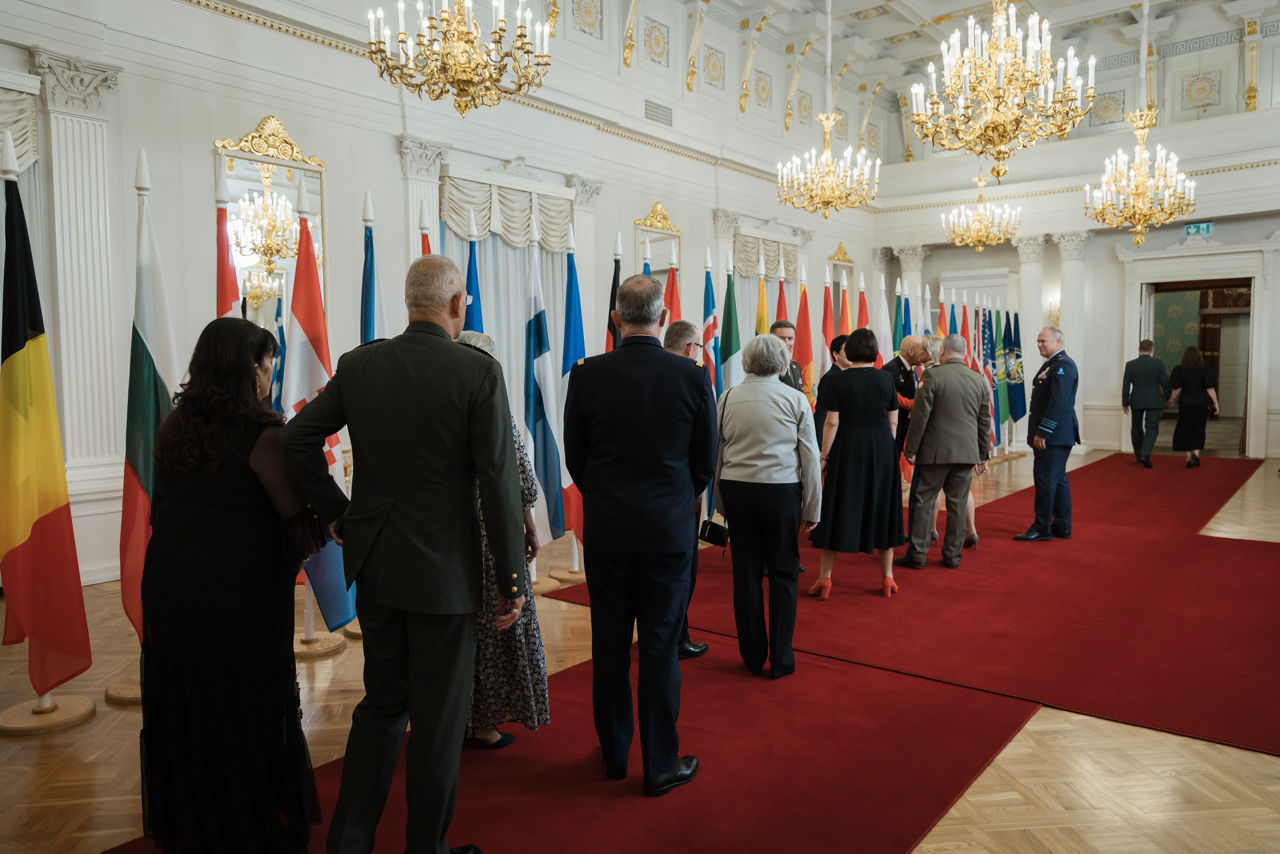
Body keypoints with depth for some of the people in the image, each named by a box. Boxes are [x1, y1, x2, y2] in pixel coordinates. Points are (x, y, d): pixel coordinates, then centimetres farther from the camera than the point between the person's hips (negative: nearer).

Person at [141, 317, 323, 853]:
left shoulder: (172, 428, 3)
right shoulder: (262, 436, -18)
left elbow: (161, 509, 11)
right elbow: (300, 524, -17)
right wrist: (292, 560, 2)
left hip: (169, 587, 7)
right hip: (241, 594, -6)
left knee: (185, 706, 20)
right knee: (246, 711, 9)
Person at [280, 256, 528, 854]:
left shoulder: (358, 364, 1)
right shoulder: (478, 371, -13)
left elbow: (297, 436, 4)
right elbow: (499, 483, -14)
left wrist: (337, 512, 12)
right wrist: (513, 580, -7)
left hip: (372, 563, 5)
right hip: (444, 569, -5)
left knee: (381, 703, 22)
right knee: (438, 716, 11)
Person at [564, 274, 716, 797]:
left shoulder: (586, 376, -7)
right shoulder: (692, 376, -8)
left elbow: (574, 458, 2)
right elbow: (705, 463, 0)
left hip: (605, 532, 1)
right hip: (668, 532, -1)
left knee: (609, 645, 13)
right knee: (659, 647, 8)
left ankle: (614, 754, 29)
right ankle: (660, 765, 19)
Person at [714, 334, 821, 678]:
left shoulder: (727, 398, 4)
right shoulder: (795, 398, -2)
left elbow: (716, 455, 7)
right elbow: (810, 457, 0)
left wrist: (720, 502, 15)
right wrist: (812, 508, 7)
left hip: (736, 490, 2)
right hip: (781, 491, -2)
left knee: (746, 573, 10)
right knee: (783, 573, 8)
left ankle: (753, 656, 20)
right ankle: (781, 659, 13)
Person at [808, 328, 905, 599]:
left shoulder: (839, 381, -7)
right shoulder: (885, 379, 1)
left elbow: (832, 423, -10)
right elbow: (893, 421, 3)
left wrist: (824, 458, -4)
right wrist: (886, 449, 15)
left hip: (847, 448, -2)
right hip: (881, 449, 2)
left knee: (837, 508, 4)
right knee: (881, 508, 12)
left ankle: (825, 577, 5)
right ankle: (887, 577, 18)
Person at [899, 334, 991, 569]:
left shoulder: (932, 375, -9)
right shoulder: (979, 380, 7)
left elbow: (920, 416, -11)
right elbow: (984, 421, 12)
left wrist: (911, 450, -5)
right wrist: (982, 456, 19)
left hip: (936, 451, -4)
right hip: (966, 452, 5)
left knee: (923, 501, 3)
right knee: (957, 504, 10)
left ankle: (917, 553, 4)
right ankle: (952, 556, 16)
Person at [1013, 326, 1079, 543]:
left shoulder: (1063, 365, -14)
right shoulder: (1052, 364, 19)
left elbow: (1059, 403, -21)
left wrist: (1042, 432, -22)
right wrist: (1039, 432, 18)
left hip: (1054, 435, -11)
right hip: (1051, 435, 11)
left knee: (1045, 479, -7)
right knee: (1058, 480, 14)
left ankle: (1042, 529, -2)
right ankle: (1062, 527, 21)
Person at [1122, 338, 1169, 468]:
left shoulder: (1130, 365, -4)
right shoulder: (1159, 363, -6)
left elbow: (1125, 385, -2)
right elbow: (1164, 382, -2)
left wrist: (1125, 403, 6)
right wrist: (1167, 397, 14)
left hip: (1136, 401, 2)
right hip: (1154, 401, -2)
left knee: (1137, 428, 16)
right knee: (1152, 428, 1)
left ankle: (1139, 455, 27)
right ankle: (1145, 454, -18)